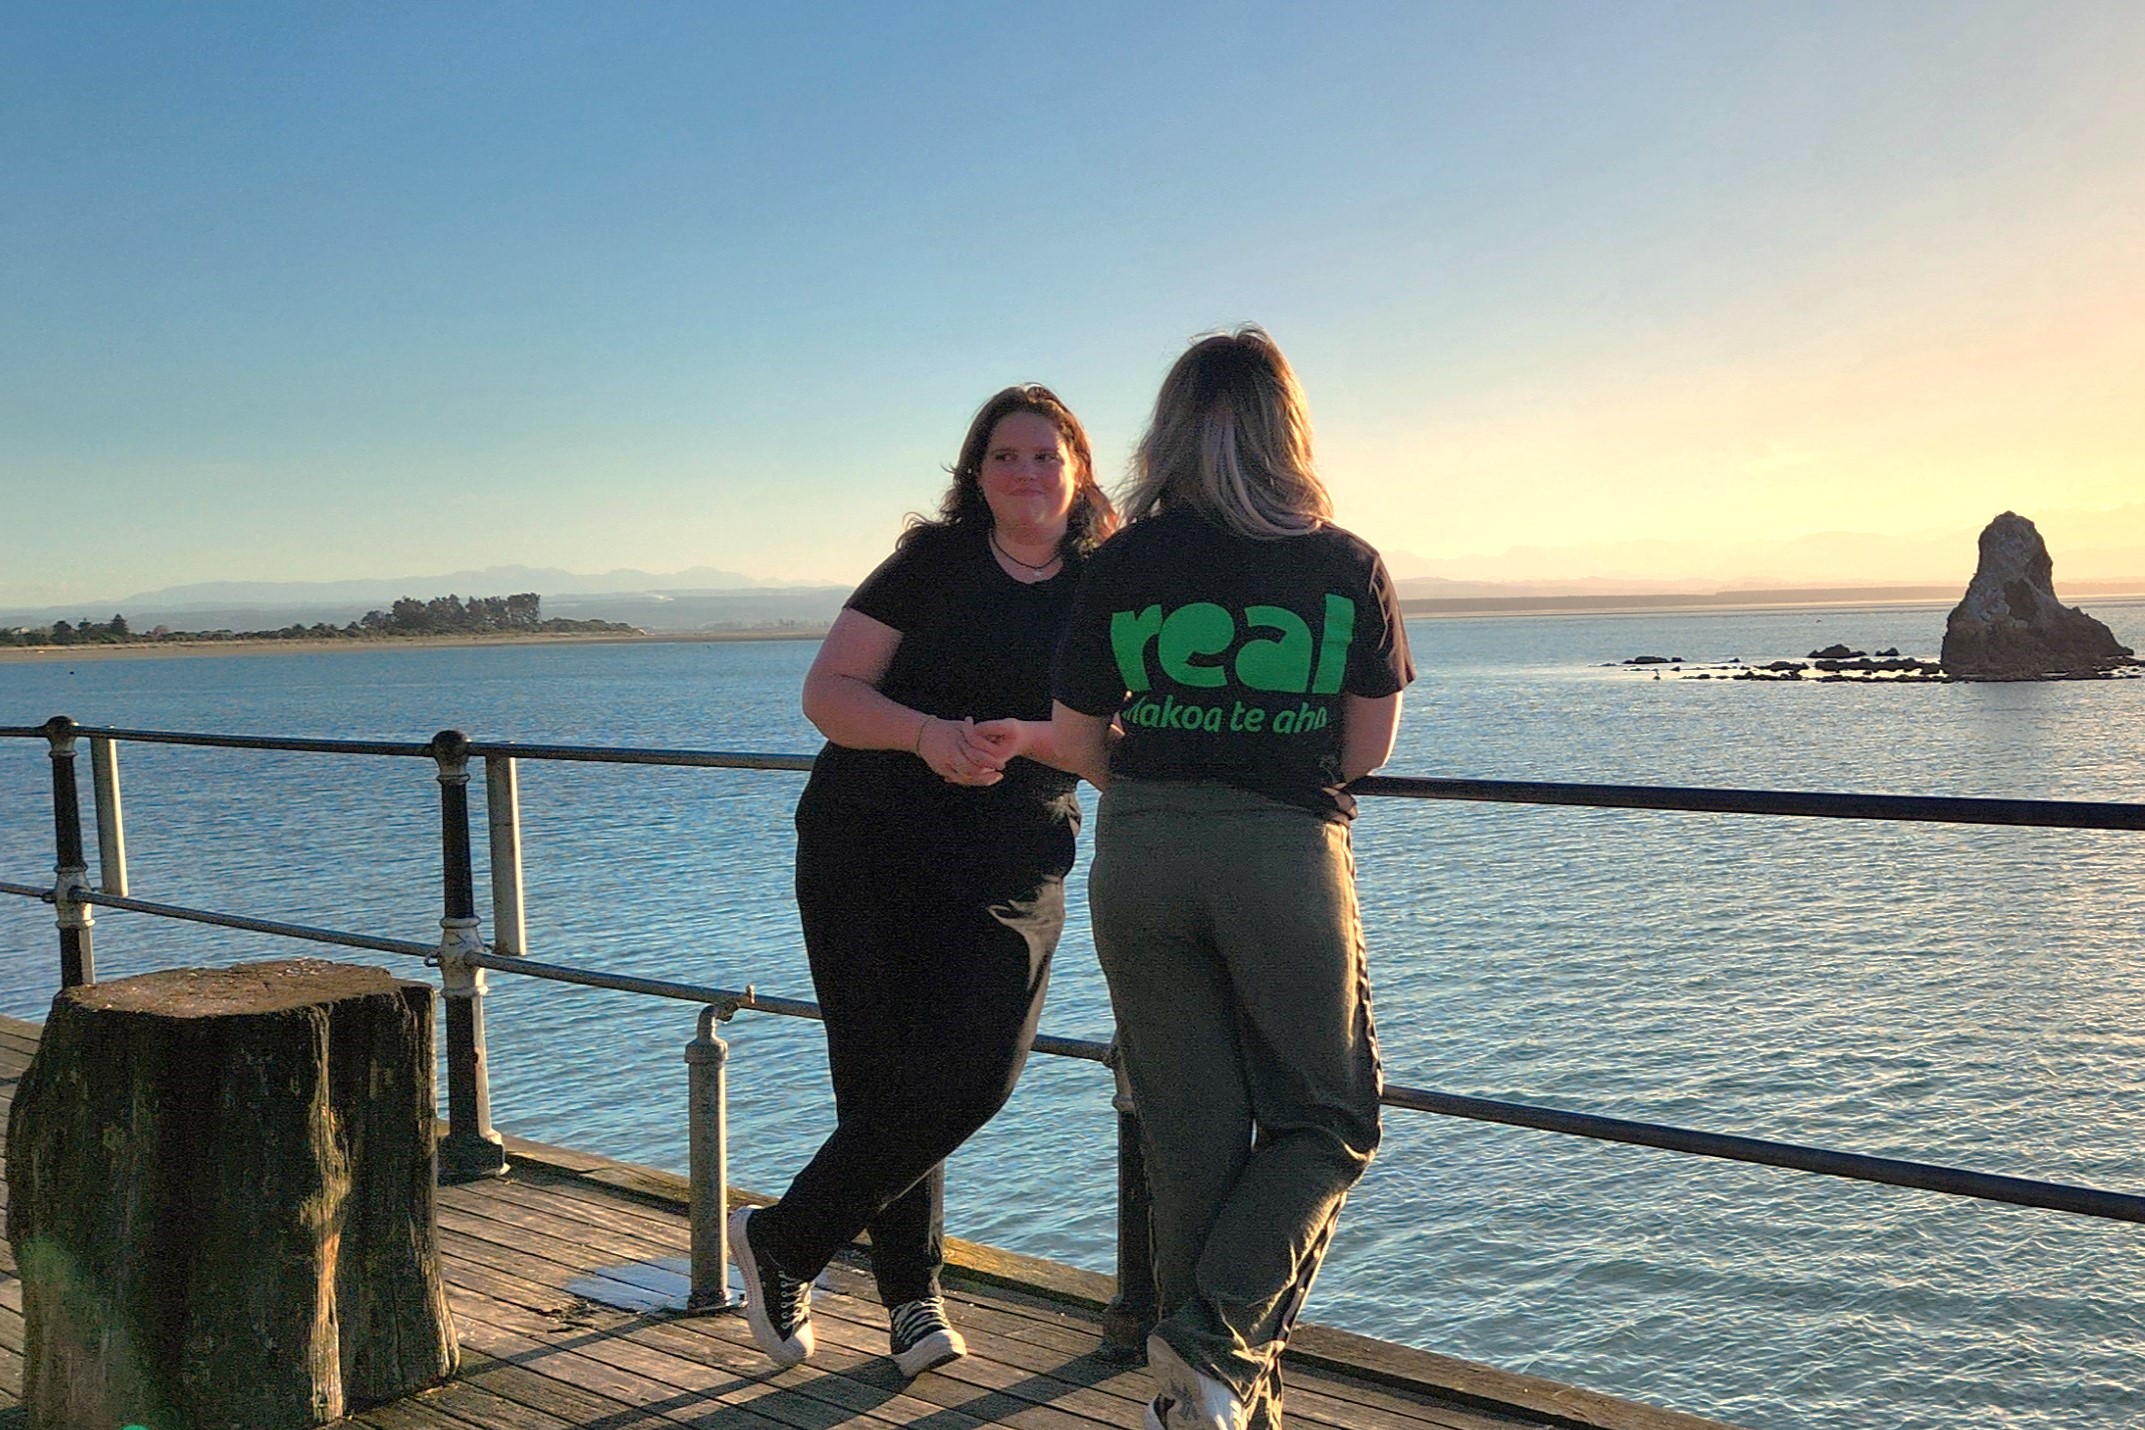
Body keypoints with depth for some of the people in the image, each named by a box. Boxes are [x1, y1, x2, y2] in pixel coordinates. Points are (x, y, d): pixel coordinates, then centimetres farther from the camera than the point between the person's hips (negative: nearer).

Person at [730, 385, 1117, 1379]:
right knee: (886, 1074, -2)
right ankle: (911, 1292, 19)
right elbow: (827, 692, -4)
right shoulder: (933, 561, 0)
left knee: (976, 1070, -12)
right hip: (871, 848, -1)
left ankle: (782, 1241, 6)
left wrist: (1021, 738, -20)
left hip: (1013, 867, 2)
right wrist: (928, 734, -21)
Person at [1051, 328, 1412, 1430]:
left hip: (1141, 855, 2)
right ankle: (1217, 1338, -2)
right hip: (1287, 855, -2)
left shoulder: (1123, 563, 1)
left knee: (1191, 1138, 13)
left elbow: (1075, 741, 5)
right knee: (1327, 1123, 15)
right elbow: (1367, 747, 2)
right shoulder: (1347, 565, 0)